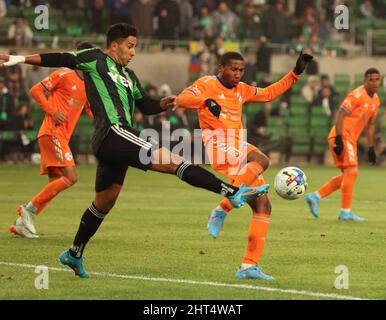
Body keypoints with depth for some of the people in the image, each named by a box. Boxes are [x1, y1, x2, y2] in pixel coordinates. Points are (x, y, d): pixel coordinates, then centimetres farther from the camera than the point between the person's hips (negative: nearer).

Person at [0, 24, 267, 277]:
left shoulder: (128, 76, 26)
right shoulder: (96, 59, 4)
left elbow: (146, 105, 29)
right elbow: (62, 60, 1)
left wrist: (164, 104, 7)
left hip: (115, 145, 10)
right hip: (114, 132, -10)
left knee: (104, 202, 19)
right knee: (172, 162, -18)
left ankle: (75, 254, 30)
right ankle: (233, 193, -25)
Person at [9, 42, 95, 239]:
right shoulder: (64, 74, -5)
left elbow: (92, 111, 25)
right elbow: (36, 90, -7)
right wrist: (53, 111, -14)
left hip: (62, 137, 9)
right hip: (52, 132, -9)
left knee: (55, 185, 5)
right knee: (71, 177, -19)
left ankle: (22, 224, 7)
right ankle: (29, 209, -14)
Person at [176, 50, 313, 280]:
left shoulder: (241, 90, 22)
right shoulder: (207, 84, 1)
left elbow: (269, 94, 33)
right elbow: (182, 99, -15)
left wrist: (296, 73, 27)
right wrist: (206, 101, -34)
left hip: (239, 147, 8)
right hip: (219, 145, -8)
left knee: (263, 206, 0)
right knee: (261, 160, -35)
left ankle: (249, 266, 1)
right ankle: (222, 210, -30)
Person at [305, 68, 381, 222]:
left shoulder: (375, 100, 14)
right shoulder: (357, 95, -14)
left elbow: (371, 124, 22)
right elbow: (340, 115, -18)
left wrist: (371, 148, 20)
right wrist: (338, 139, -24)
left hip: (351, 139, 9)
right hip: (343, 136, -9)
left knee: (347, 175, 11)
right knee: (351, 172, -12)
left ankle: (315, 197, 15)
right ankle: (345, 212, -9)